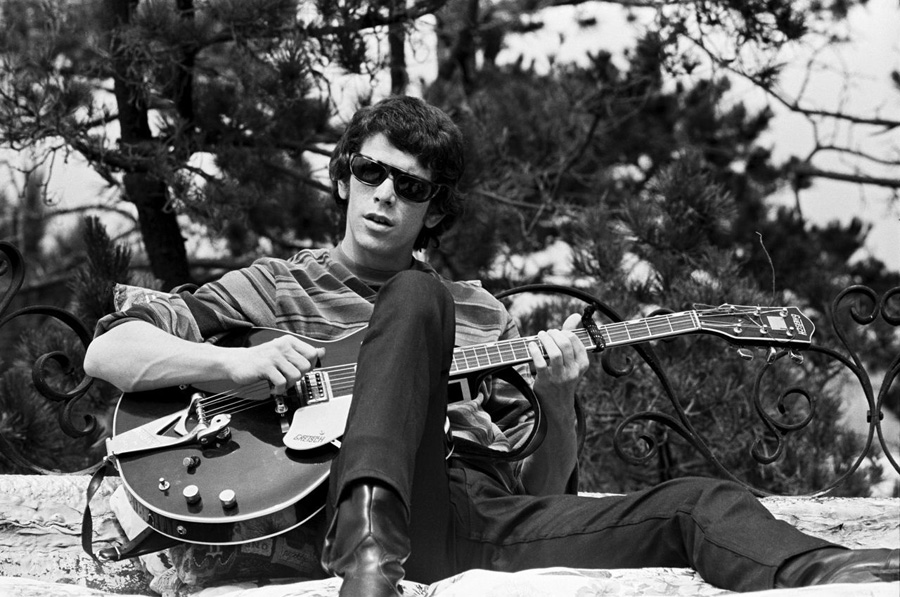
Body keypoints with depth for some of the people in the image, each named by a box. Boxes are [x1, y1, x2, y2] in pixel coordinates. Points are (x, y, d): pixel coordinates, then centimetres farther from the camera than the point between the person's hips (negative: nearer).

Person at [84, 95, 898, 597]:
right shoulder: (279, 288, 18)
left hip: (493, 520, 4)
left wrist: (557, 403, 1)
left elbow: (544, 491, 24)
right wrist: (233, 361, -9)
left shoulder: (482, 316, 28)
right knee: (416, 300, -24)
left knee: (701, 505, -16)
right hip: (383, 506, -4)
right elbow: (107, 352, 9)